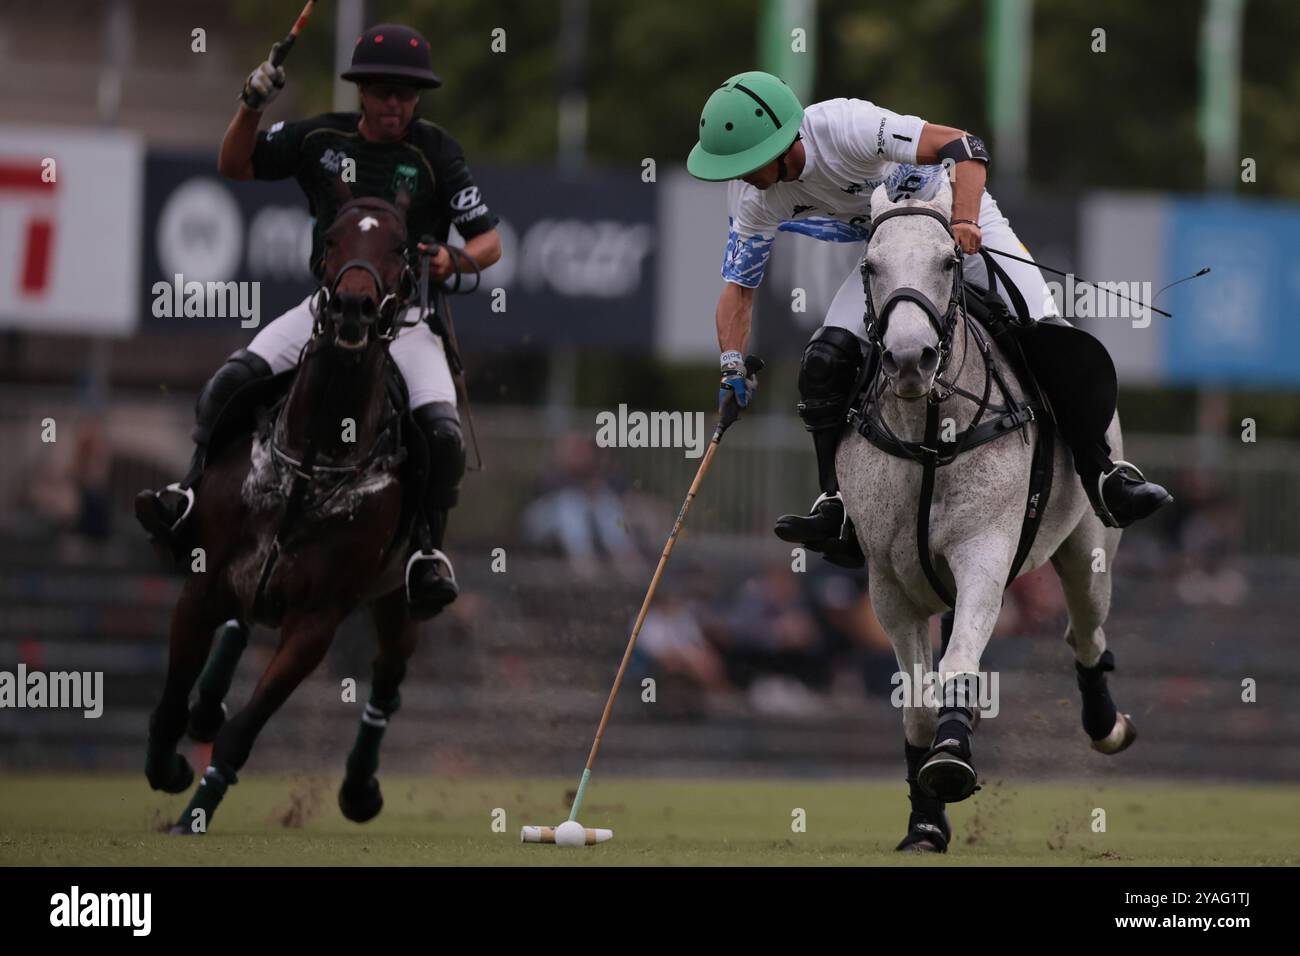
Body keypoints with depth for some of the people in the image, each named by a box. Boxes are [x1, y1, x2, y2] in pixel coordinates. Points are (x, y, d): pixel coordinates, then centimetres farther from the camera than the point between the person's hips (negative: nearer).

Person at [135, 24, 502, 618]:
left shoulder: (435, 152, -3)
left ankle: (427, 547, -6)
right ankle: (195, 492, -11)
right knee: (229, 383, -18)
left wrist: (453, 261, -26)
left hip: (404, 312, -2)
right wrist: (252, 105, -5)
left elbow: (489, 242, -3)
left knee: (443, 431, -24)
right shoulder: (322, 138, 4)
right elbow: (234, 166, 12)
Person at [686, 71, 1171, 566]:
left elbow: (965, 148, -36)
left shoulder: (843, 126, -34)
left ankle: (1106, 480, -11)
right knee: (825, 359, -16)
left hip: (962, 215, -5)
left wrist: (964, 221, -52)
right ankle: (840, 511, -13)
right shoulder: (753, 198, -14)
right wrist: (733, 364, -20)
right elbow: (738, 284, -4)